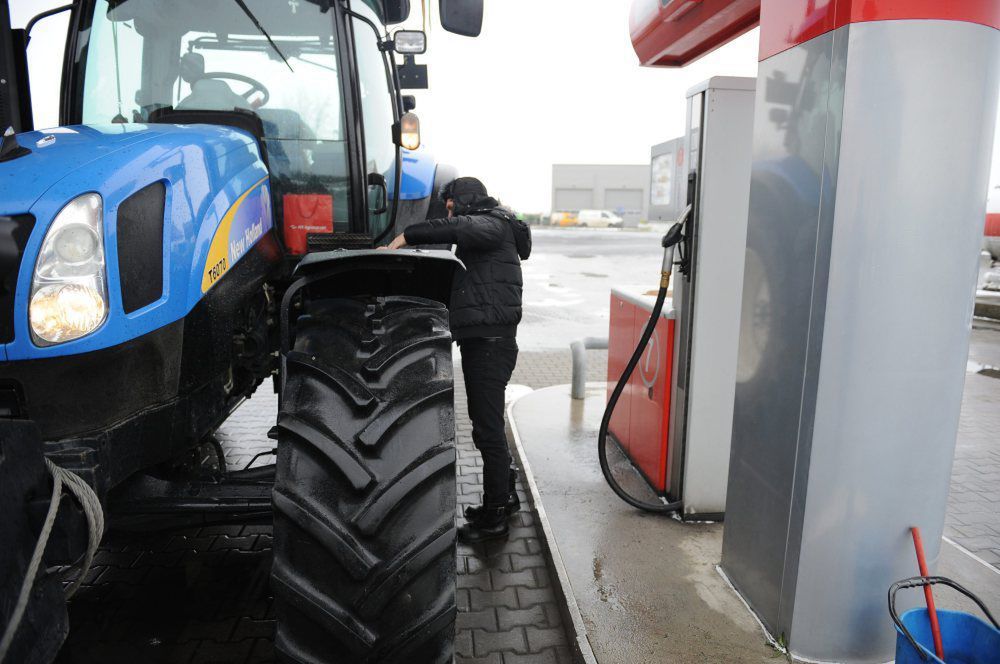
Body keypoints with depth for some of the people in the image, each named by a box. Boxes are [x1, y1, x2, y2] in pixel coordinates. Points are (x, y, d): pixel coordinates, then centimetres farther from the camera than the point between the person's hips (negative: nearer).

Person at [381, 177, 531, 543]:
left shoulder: (494, 225, -7)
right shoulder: (484, 233, 26)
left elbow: (458, 228, -29)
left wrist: (406, 236, -25)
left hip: (490, 343, -11)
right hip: (482, 341, 11)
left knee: (488, 429, -6)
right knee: (488, 424, 18)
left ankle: (494, 517, 3)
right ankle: (504, 496, 32)